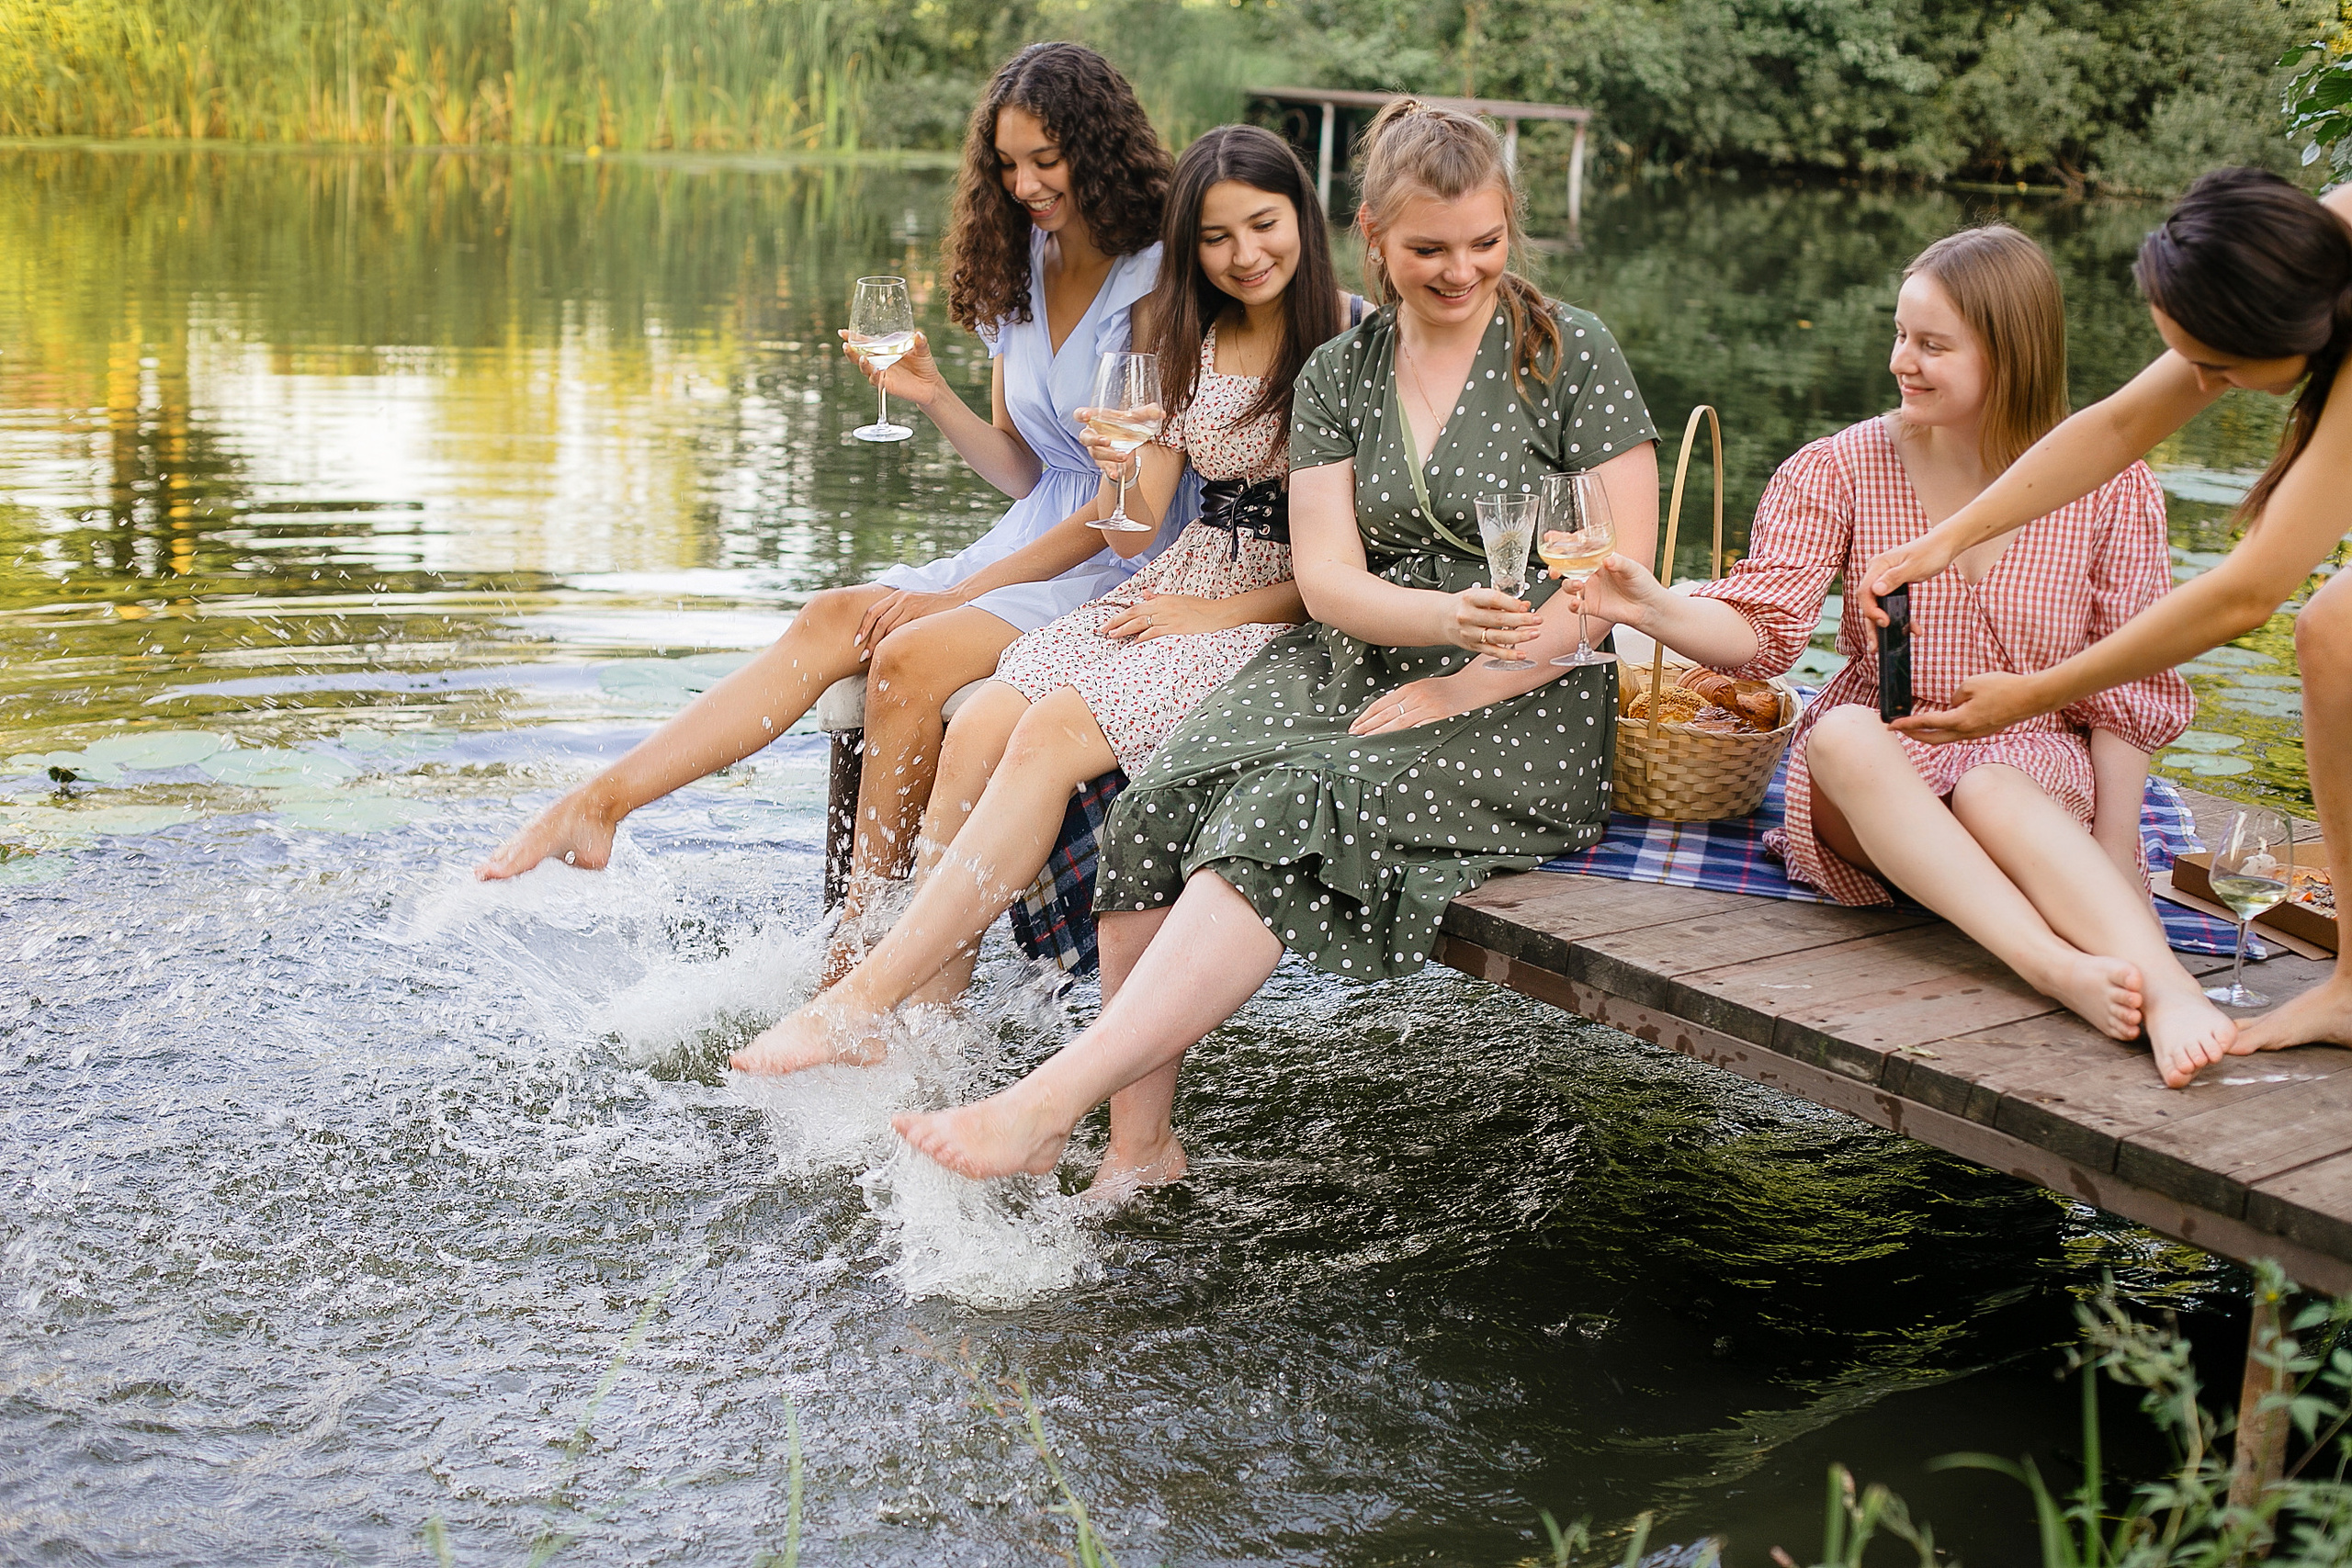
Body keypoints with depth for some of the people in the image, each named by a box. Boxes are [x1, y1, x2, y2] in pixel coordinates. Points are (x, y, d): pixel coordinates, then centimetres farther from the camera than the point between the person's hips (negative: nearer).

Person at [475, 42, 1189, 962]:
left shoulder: (1159, 285, -10)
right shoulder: (1018, 275, 13)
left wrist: (967, 591, -14)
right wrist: (932, 397, -3)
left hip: (1126, 572, -7)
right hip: (1031, 545, 7)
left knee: (909, 655, -29)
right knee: (831, 619, -18)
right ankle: (598, 805, -25)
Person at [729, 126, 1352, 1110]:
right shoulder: (1182, 341, 14)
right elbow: (1136, 528, 9)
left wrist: (1224, 613, -12)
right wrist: (1123, 471, -14)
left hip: (1295, 617, -6)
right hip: (1179, 585, 6)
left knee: (1052, 734, -27)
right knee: (978, 728, -19)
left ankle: (860, 1005, -26)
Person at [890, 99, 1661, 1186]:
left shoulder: (1571, 352, 0)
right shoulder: (1338, 375, 11)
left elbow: (1623, 573, -5)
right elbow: (1326, 575, 1)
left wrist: (1470, 685, -14)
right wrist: (1446, 617, -20)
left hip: (1530, 703, -4)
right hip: (1357, 670, 4)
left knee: (1292, 812, -32)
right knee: (1167, 799, -25)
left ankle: (1048, 1104, -36)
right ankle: (1139, 1146, -20)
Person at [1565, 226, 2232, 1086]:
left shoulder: (2111, 488, -1)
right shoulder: (1842, 469, 0)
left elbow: (2128, 686, 1)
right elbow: (1762, 627, -9)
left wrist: (2115, 856, -7)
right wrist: (1654, 608, -30)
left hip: (2034, 765, -1)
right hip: (1873, 784, 1)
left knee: (1991, 793, -37)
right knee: (1841, 733, -35)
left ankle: (2169, 991, -52)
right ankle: (2061, 969, -48)